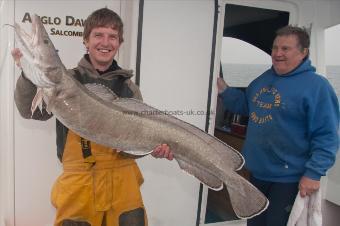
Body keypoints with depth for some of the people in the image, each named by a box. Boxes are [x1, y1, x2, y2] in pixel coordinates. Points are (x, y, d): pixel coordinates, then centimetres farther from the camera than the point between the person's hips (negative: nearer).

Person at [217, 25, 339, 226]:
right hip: (257, 172, 7)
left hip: (288, 179, -7)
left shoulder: (317, 86, -16)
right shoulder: (263, 79, 7)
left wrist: (314, 173, -24)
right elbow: (244, 105, 20)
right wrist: (223, 89, 6)